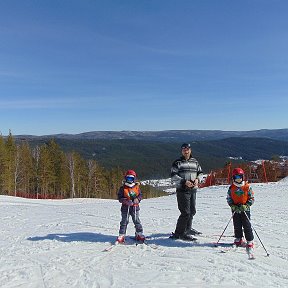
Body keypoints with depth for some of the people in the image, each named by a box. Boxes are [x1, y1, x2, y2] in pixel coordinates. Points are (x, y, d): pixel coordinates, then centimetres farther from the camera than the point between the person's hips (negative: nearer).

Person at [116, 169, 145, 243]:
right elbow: (120, 197, -4)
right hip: (125, 207, -1)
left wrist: (137, 200, -13)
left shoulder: (137, 187, 5)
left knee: (137, 221, 5)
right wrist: (126, 201, -19)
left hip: (135, 207, 1)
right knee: (124, 221, 2)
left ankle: (139, 234, 18)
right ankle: (121, 235, 10)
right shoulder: (122, 188, -1)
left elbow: (140, 195, 7)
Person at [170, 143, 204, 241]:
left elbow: (200, 173, 18)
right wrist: (184, 182, -19)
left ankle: (187, 229, 37)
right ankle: (179, 233, 1)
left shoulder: (195, 162, 14)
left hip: (193, 189, 6)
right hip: (182, 190, -6)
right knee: (186, 212, -10)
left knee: (192, 211, 17)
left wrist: (197, 179, -4)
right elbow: (173, 177, -8)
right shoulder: (177, 163, -2)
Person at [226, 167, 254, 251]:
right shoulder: (231, 188, 2)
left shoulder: (247, 187, -3)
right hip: (235, 210, 2)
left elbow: (251, 198, 0)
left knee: (247, 226, -2)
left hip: (245, 209, -2)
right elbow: (228, 198, 7)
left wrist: (246, 205, -14)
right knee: (237, 226, 9)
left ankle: (249, 241, 6)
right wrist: (233, 206, -9)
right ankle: (238, 239, 25)